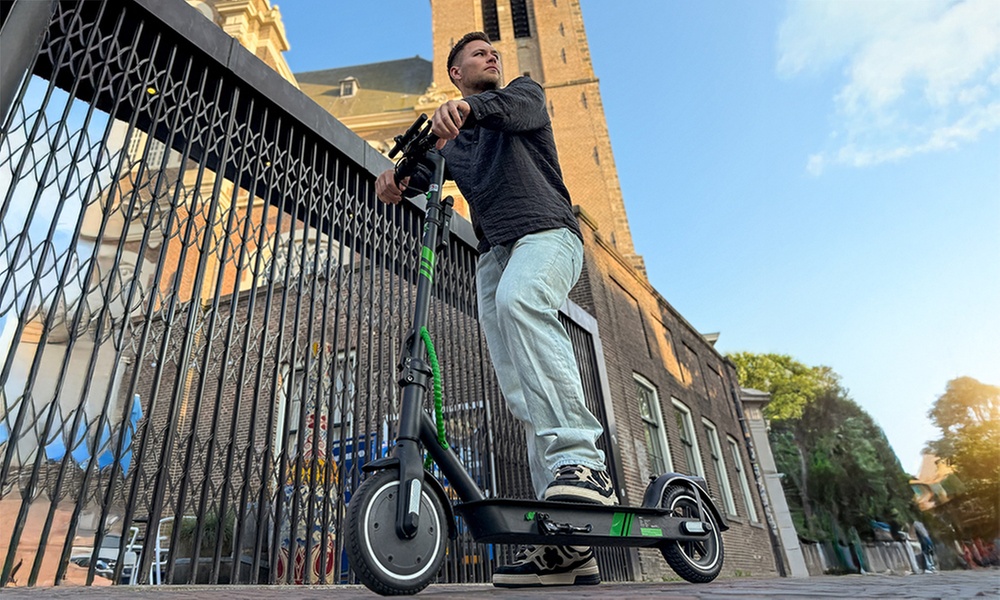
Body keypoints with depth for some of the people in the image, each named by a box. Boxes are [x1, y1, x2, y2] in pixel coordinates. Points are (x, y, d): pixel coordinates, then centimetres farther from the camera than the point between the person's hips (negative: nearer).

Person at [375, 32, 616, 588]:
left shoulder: (526, 92, 20)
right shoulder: (452, 141, 30)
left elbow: (515, 106, -6)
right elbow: (423, 169, 9)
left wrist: (467, 105, -28)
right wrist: (396, 181, -15)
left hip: (546, 233, -4)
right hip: (495, 253, 4)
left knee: (518, 301, -38)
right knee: (521, 391, -8)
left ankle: (581, 460, -42)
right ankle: (567, 546, -8)